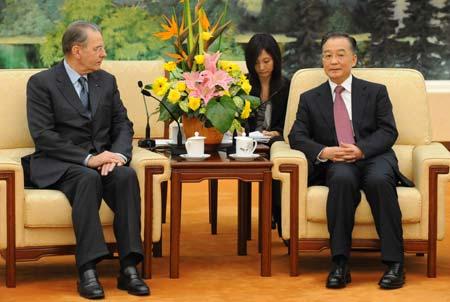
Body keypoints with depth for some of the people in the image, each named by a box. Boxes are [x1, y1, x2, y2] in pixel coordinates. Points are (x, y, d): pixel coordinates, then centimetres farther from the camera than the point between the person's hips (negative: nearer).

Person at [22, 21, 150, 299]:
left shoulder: (107, 81, 14)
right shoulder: (42, 83, -2)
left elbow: (122, 125, 11)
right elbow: (42, 134, -11)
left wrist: (118, 155, -13)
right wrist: (87, 159, -21)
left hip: (103, 160, 4)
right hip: (58, 165, -4)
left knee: (127, 175, -29)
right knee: (88, 179, -37)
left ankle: (129, 268, -34)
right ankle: (88, 270, -41)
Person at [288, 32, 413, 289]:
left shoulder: (376, 92, 16)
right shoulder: (310, 99, 19)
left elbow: (388, 132, 4)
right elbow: (297, 137, 7)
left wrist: (361, 150, -16)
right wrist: (323, 152, -15)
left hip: (374, 157, 0)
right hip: (334, 164, 0)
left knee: (379, 180, -36)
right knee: (343, 178, -37)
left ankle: (395, 263, -33)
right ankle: (340, 263, -36)